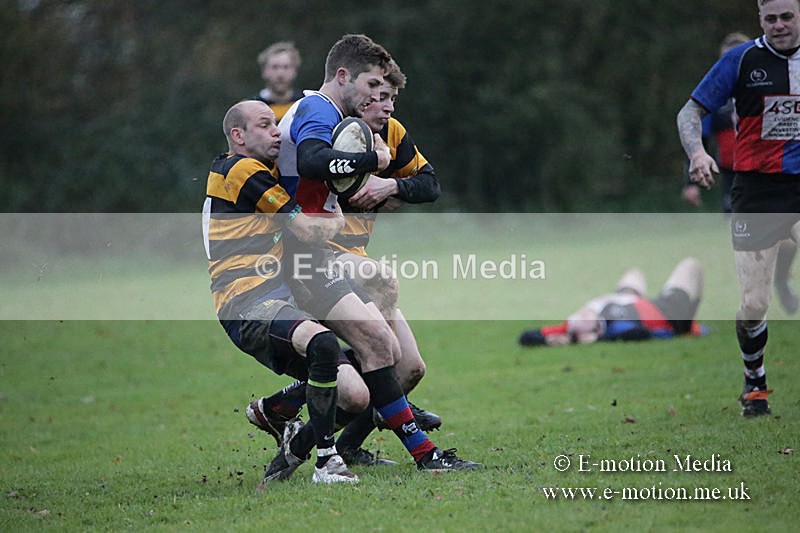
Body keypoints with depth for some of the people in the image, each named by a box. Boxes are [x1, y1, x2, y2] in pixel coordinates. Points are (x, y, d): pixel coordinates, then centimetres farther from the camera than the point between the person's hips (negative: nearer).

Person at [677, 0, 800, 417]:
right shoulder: (743, 59, -1)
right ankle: (754, 382, 25)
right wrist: (696, 151, -16)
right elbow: (691, 110, 2)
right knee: (753, 304, -1)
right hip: (755, 191, -1)